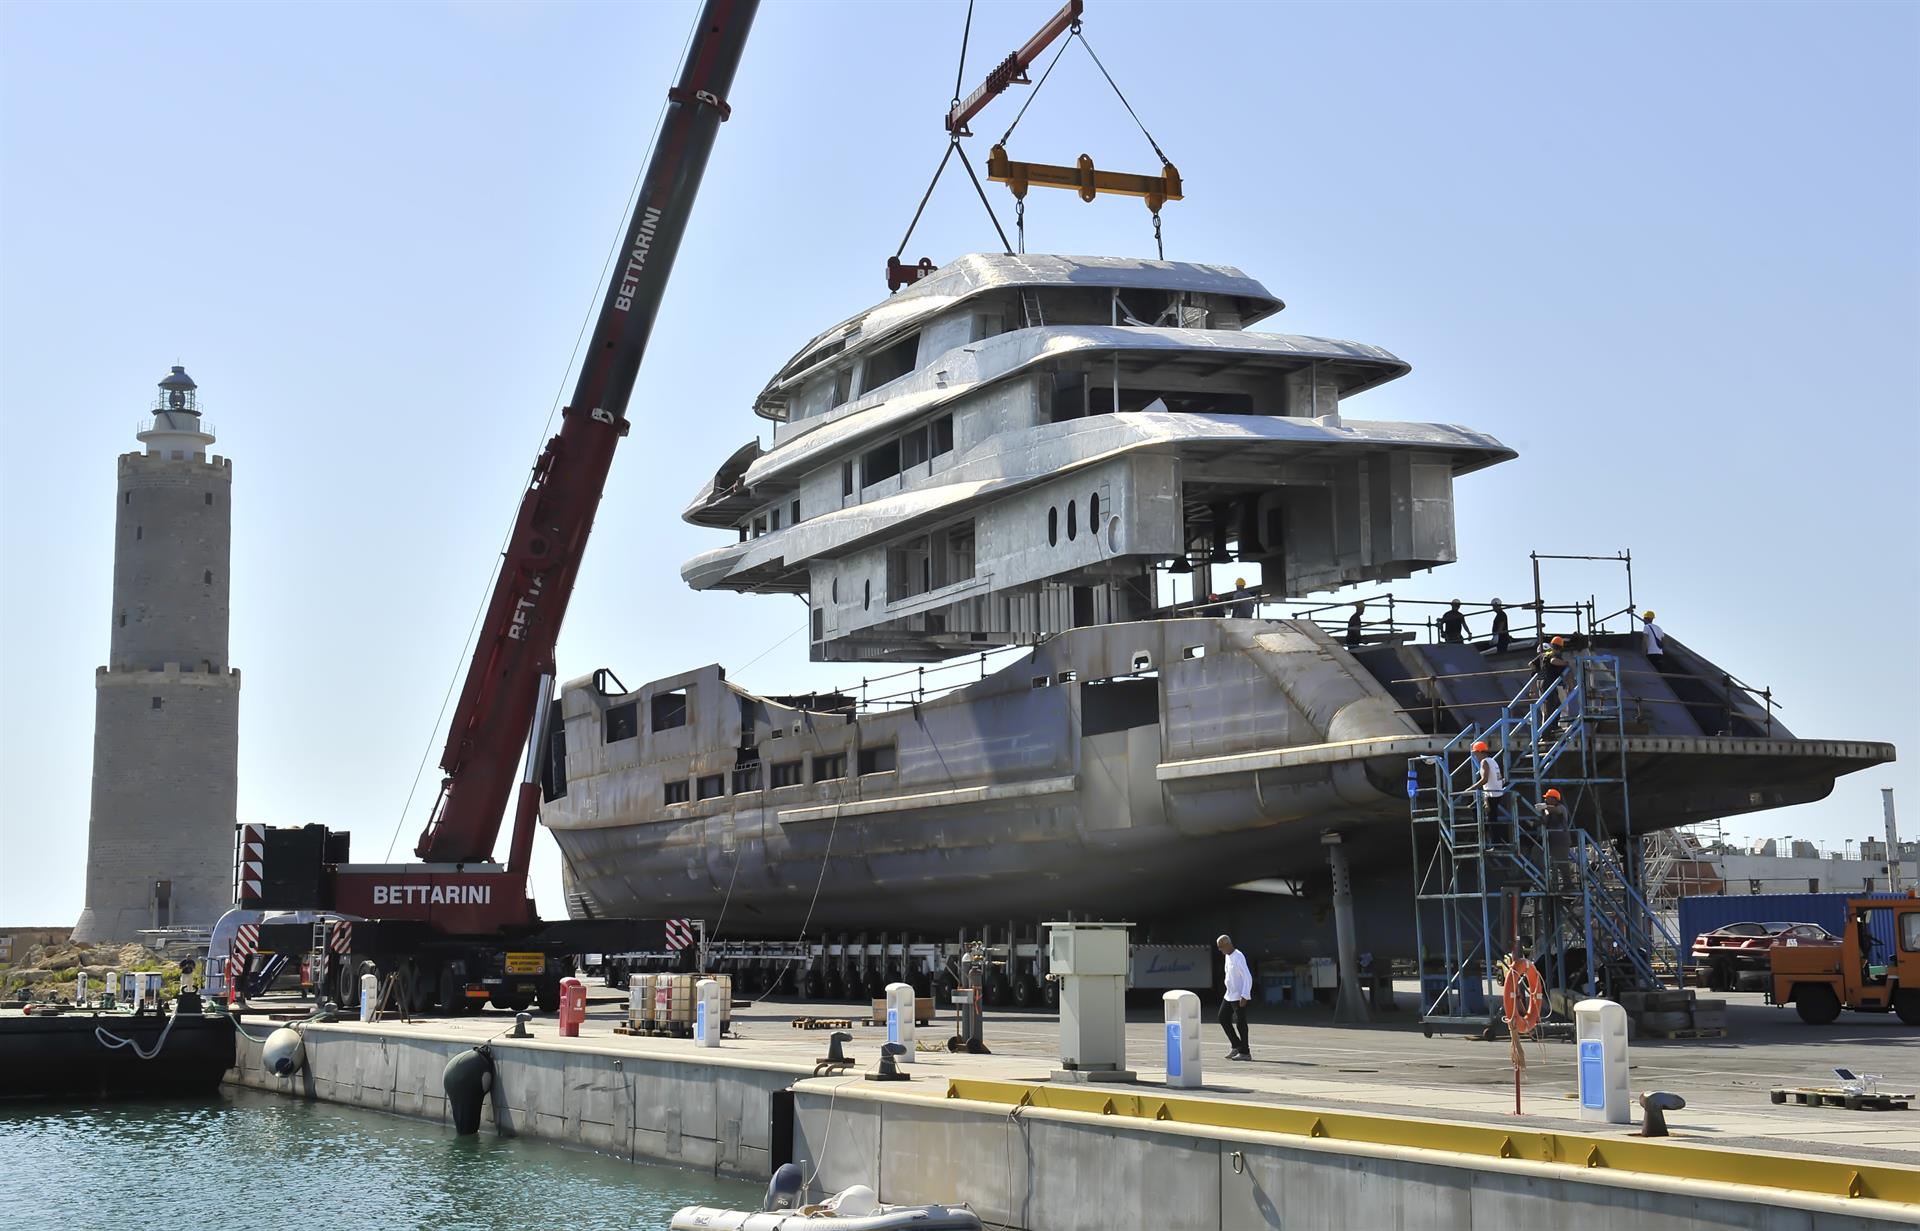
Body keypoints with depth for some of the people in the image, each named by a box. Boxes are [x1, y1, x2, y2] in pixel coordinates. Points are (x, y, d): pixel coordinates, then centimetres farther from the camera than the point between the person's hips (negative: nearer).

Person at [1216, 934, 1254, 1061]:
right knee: (1223, 1018, 9)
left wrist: (1244, 996, -25)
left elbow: (1248, 977, -21)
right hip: (1229, 995, 10)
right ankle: (1236, 1046, 15)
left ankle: (1245, 1052, 1)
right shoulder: (1228, 956, 11)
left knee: (1240, 1023, -5)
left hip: (1239, 997, -10)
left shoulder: (1238, 957, -18)